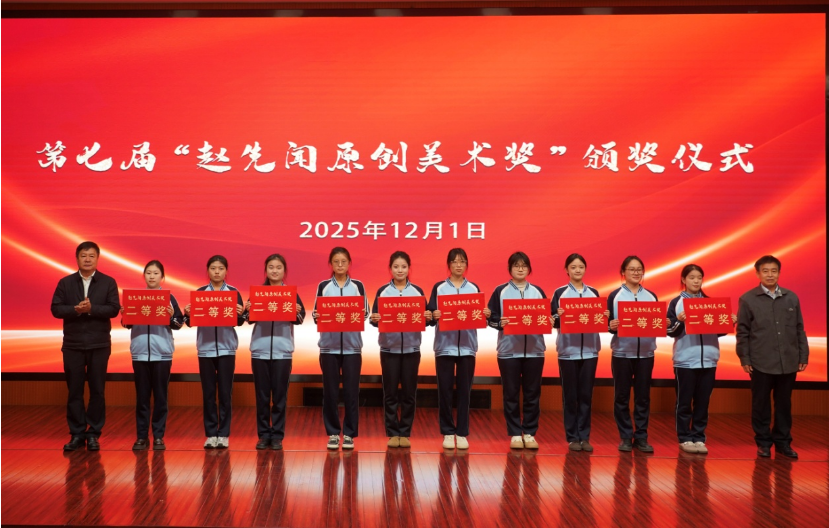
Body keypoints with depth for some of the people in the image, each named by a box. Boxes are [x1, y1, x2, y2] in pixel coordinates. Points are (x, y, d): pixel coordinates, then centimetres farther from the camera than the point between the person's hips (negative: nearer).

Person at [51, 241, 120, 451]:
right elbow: (56, 308, -2)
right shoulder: (65, 282, 6)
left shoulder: (108, 282, 2)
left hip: (99, 344, -1)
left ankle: (94, 434, 12)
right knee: (74, 390, 4)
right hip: (73, 343, 1)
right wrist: (75, 309, -18)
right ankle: (77, 434, 12)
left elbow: (114, 309, -7)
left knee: (97, 390, 4)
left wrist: (91, 308, -20)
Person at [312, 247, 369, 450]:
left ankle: (349, 433, 9)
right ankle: (333, 433, 12)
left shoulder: (357, 285, 7)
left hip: (352, 346, 0)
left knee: (351, 390, 0)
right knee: (330, 391, 2)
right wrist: (317, 317, -17)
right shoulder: (323, 286, 7)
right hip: (329, 345, 0)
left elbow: (365, 312, 4)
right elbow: (316, 313, 5)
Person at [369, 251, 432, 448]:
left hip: (411, 348, 1)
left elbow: (425, 318, 6)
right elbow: (376, 318, 2)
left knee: (409, 392, 3)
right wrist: (374, 320, -20)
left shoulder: (417, 291, 6)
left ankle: (405, 433, 12)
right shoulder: (383, 291, 4)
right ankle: (392, 433, 10)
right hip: (389, 348, -1)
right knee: (390, 392, 2)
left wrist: (428, 318, -16)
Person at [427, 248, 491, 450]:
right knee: (445, 390, 1)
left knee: (464, 390, 3)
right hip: (444, 345, -1)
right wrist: (434, 316, -22)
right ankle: (448, 432, 10)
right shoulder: (439, 287, 4)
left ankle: (462, 433, 9)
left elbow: (480, 315, 8)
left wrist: (487, 314, -13)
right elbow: (430, 316, -1)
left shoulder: (474, 288, 9)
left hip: (467, 346, 1)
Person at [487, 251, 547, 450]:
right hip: (509, 350, -2)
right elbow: (490, 317, 1)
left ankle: (529, 433, 12)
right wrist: (500, 323, -18)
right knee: (511, 393, 2)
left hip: (534, 350, 2)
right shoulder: (500, 291, 5)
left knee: (532, 393, 4)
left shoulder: (538, 291, 11)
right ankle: (515, 434, 10)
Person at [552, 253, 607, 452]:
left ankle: (585, 437, 10)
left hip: (589, 350, 2)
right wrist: (558, 317, -23)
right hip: (568, 350, -2)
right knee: (570, 395, 2)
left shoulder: (594, 293, 10)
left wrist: (606, 317, -8)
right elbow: (553, 322, -2)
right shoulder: (560, 293, 1)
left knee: (586, 394, 4)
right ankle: (572, 437, 8)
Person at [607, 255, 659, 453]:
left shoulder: (651, 296, 12)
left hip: (646, 352, 2)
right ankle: (626, 437, 10)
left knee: (643, 396, 5)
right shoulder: (615, 295, 2)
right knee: (622, 396, 2)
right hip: (622, 352, -2)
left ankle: (641, 437, 12)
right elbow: (607, 323, -2)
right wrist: (611, 326, -24)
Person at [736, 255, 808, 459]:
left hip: (788, 362, 2)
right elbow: (742, 332, -1)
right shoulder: (748, 299, -1)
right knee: (761, 404, 6)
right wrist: (744, 359, -5)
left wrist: (803, 356, 6)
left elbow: (800, 329, 9)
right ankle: (763, 442, 18)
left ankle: (783, 442, 21)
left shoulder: (792, 298, 6)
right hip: (761, 363, -2)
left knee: (784, 404, 10)